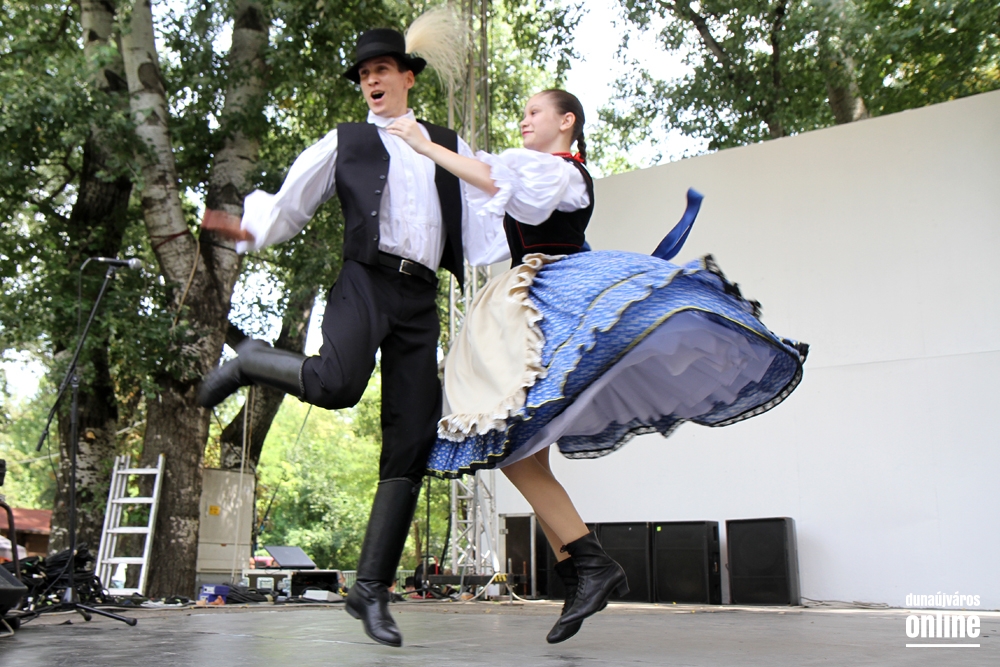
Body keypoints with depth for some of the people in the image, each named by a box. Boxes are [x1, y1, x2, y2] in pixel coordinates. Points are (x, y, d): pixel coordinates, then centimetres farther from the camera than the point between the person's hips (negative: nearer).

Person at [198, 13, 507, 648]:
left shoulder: (449, 146, 23)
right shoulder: (344, 143, 18)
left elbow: (479, 220, 18)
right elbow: (288, 205, 13)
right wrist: (249, 229, -7)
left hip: (421, 299, 3)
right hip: (366, 281, -2)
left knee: (412, 446, -4)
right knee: (335, 383, -34)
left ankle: (372, 588, 5)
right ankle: (254, 361, 0)